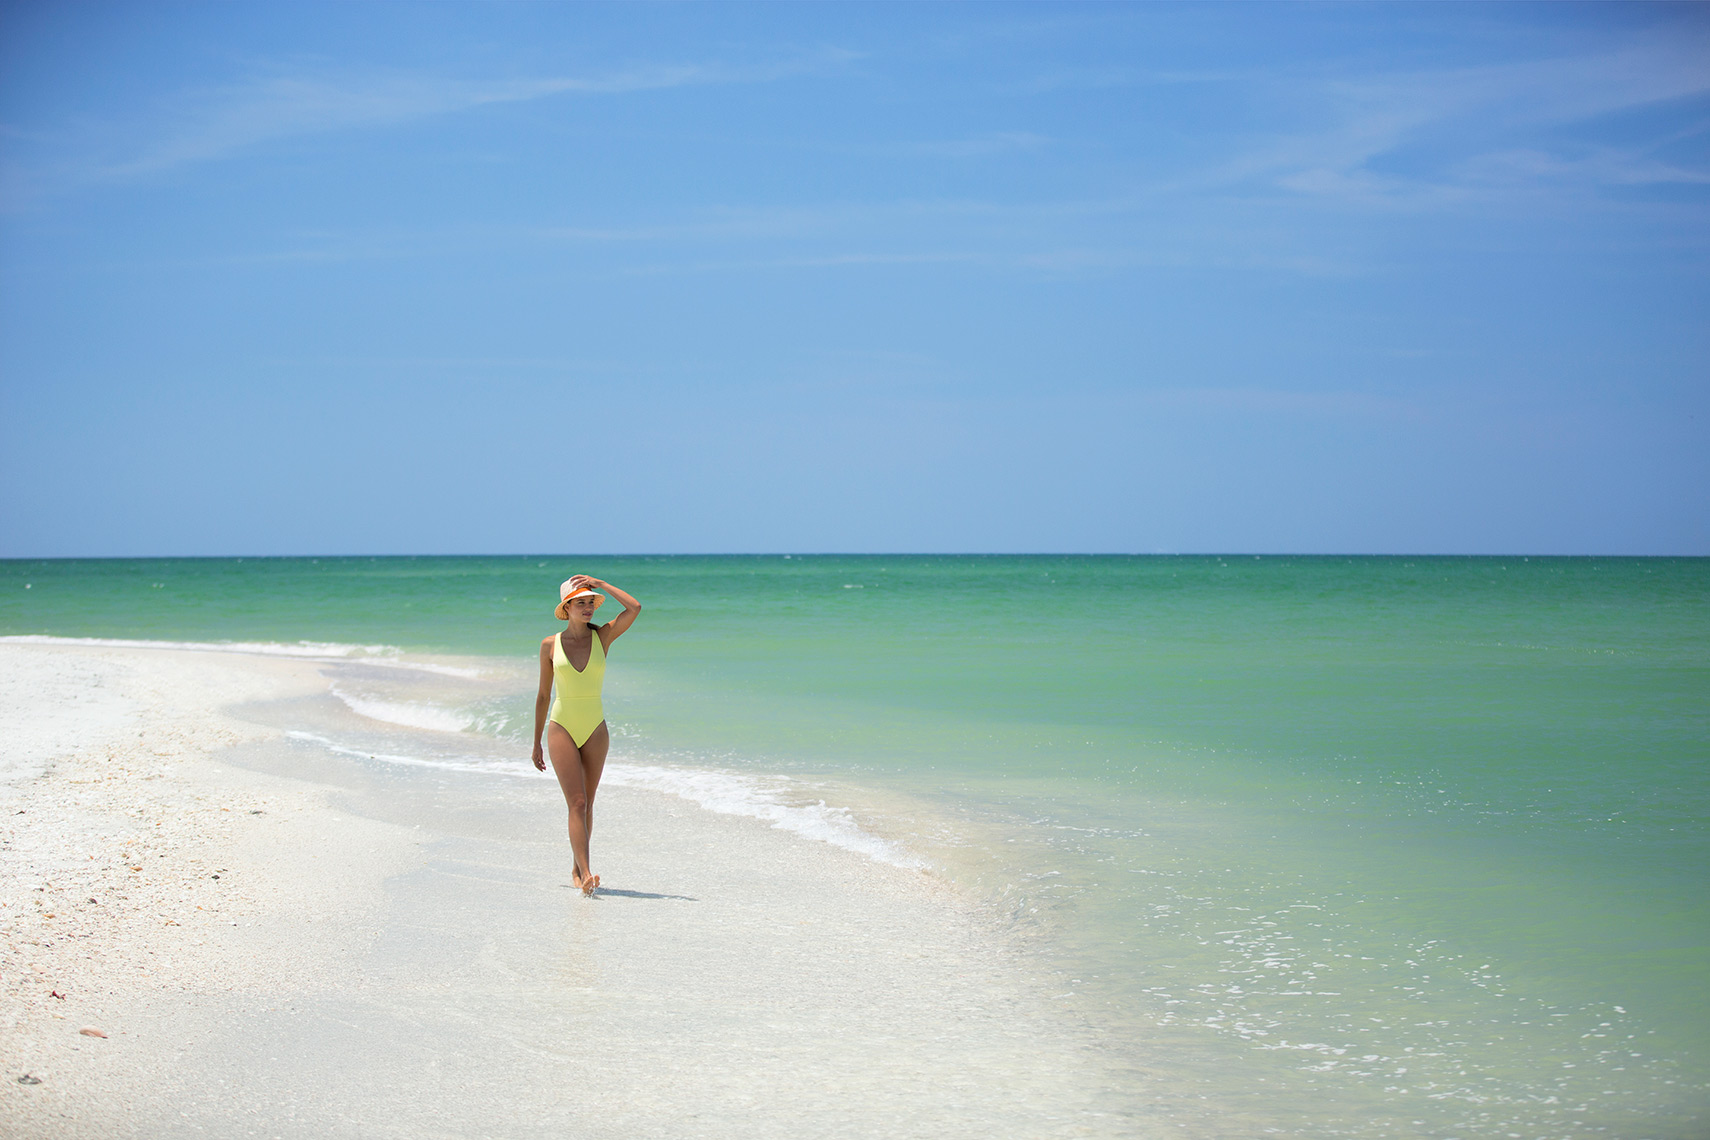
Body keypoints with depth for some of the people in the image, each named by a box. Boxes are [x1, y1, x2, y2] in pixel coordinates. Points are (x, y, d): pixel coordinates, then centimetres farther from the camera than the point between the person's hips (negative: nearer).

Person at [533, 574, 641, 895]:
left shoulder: (603, 637, 2)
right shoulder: (550, 645, 0)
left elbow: (635, 608, -14)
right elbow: (543, 695, 7)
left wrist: (600, 584, -8)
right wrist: (536, 743, 9)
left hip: (595, 730, 2)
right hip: (562, 728, -2)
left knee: (586, 804, 8)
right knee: (577, 803, -12)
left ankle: (578, 870, 21)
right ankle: (586, 873, -20)